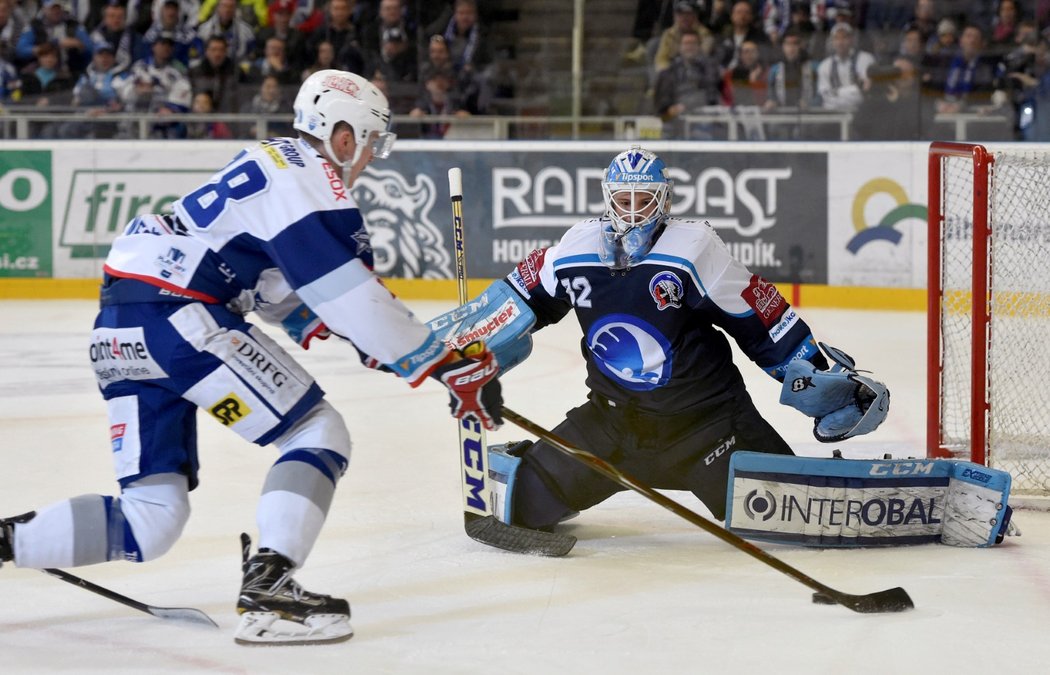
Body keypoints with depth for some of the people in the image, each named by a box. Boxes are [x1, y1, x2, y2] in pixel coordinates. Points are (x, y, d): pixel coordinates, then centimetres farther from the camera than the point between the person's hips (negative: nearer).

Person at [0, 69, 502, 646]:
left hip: (118, 333, 9)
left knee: (150, 521, 8)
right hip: (177, 314, -9)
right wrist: (447, 364, -14)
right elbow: (346, 290, -16)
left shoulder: (270, 165, 25)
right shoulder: (308, 173, -6)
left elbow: (287, 284, 32)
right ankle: (268, 586, -16)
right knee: (319, 433, -3)